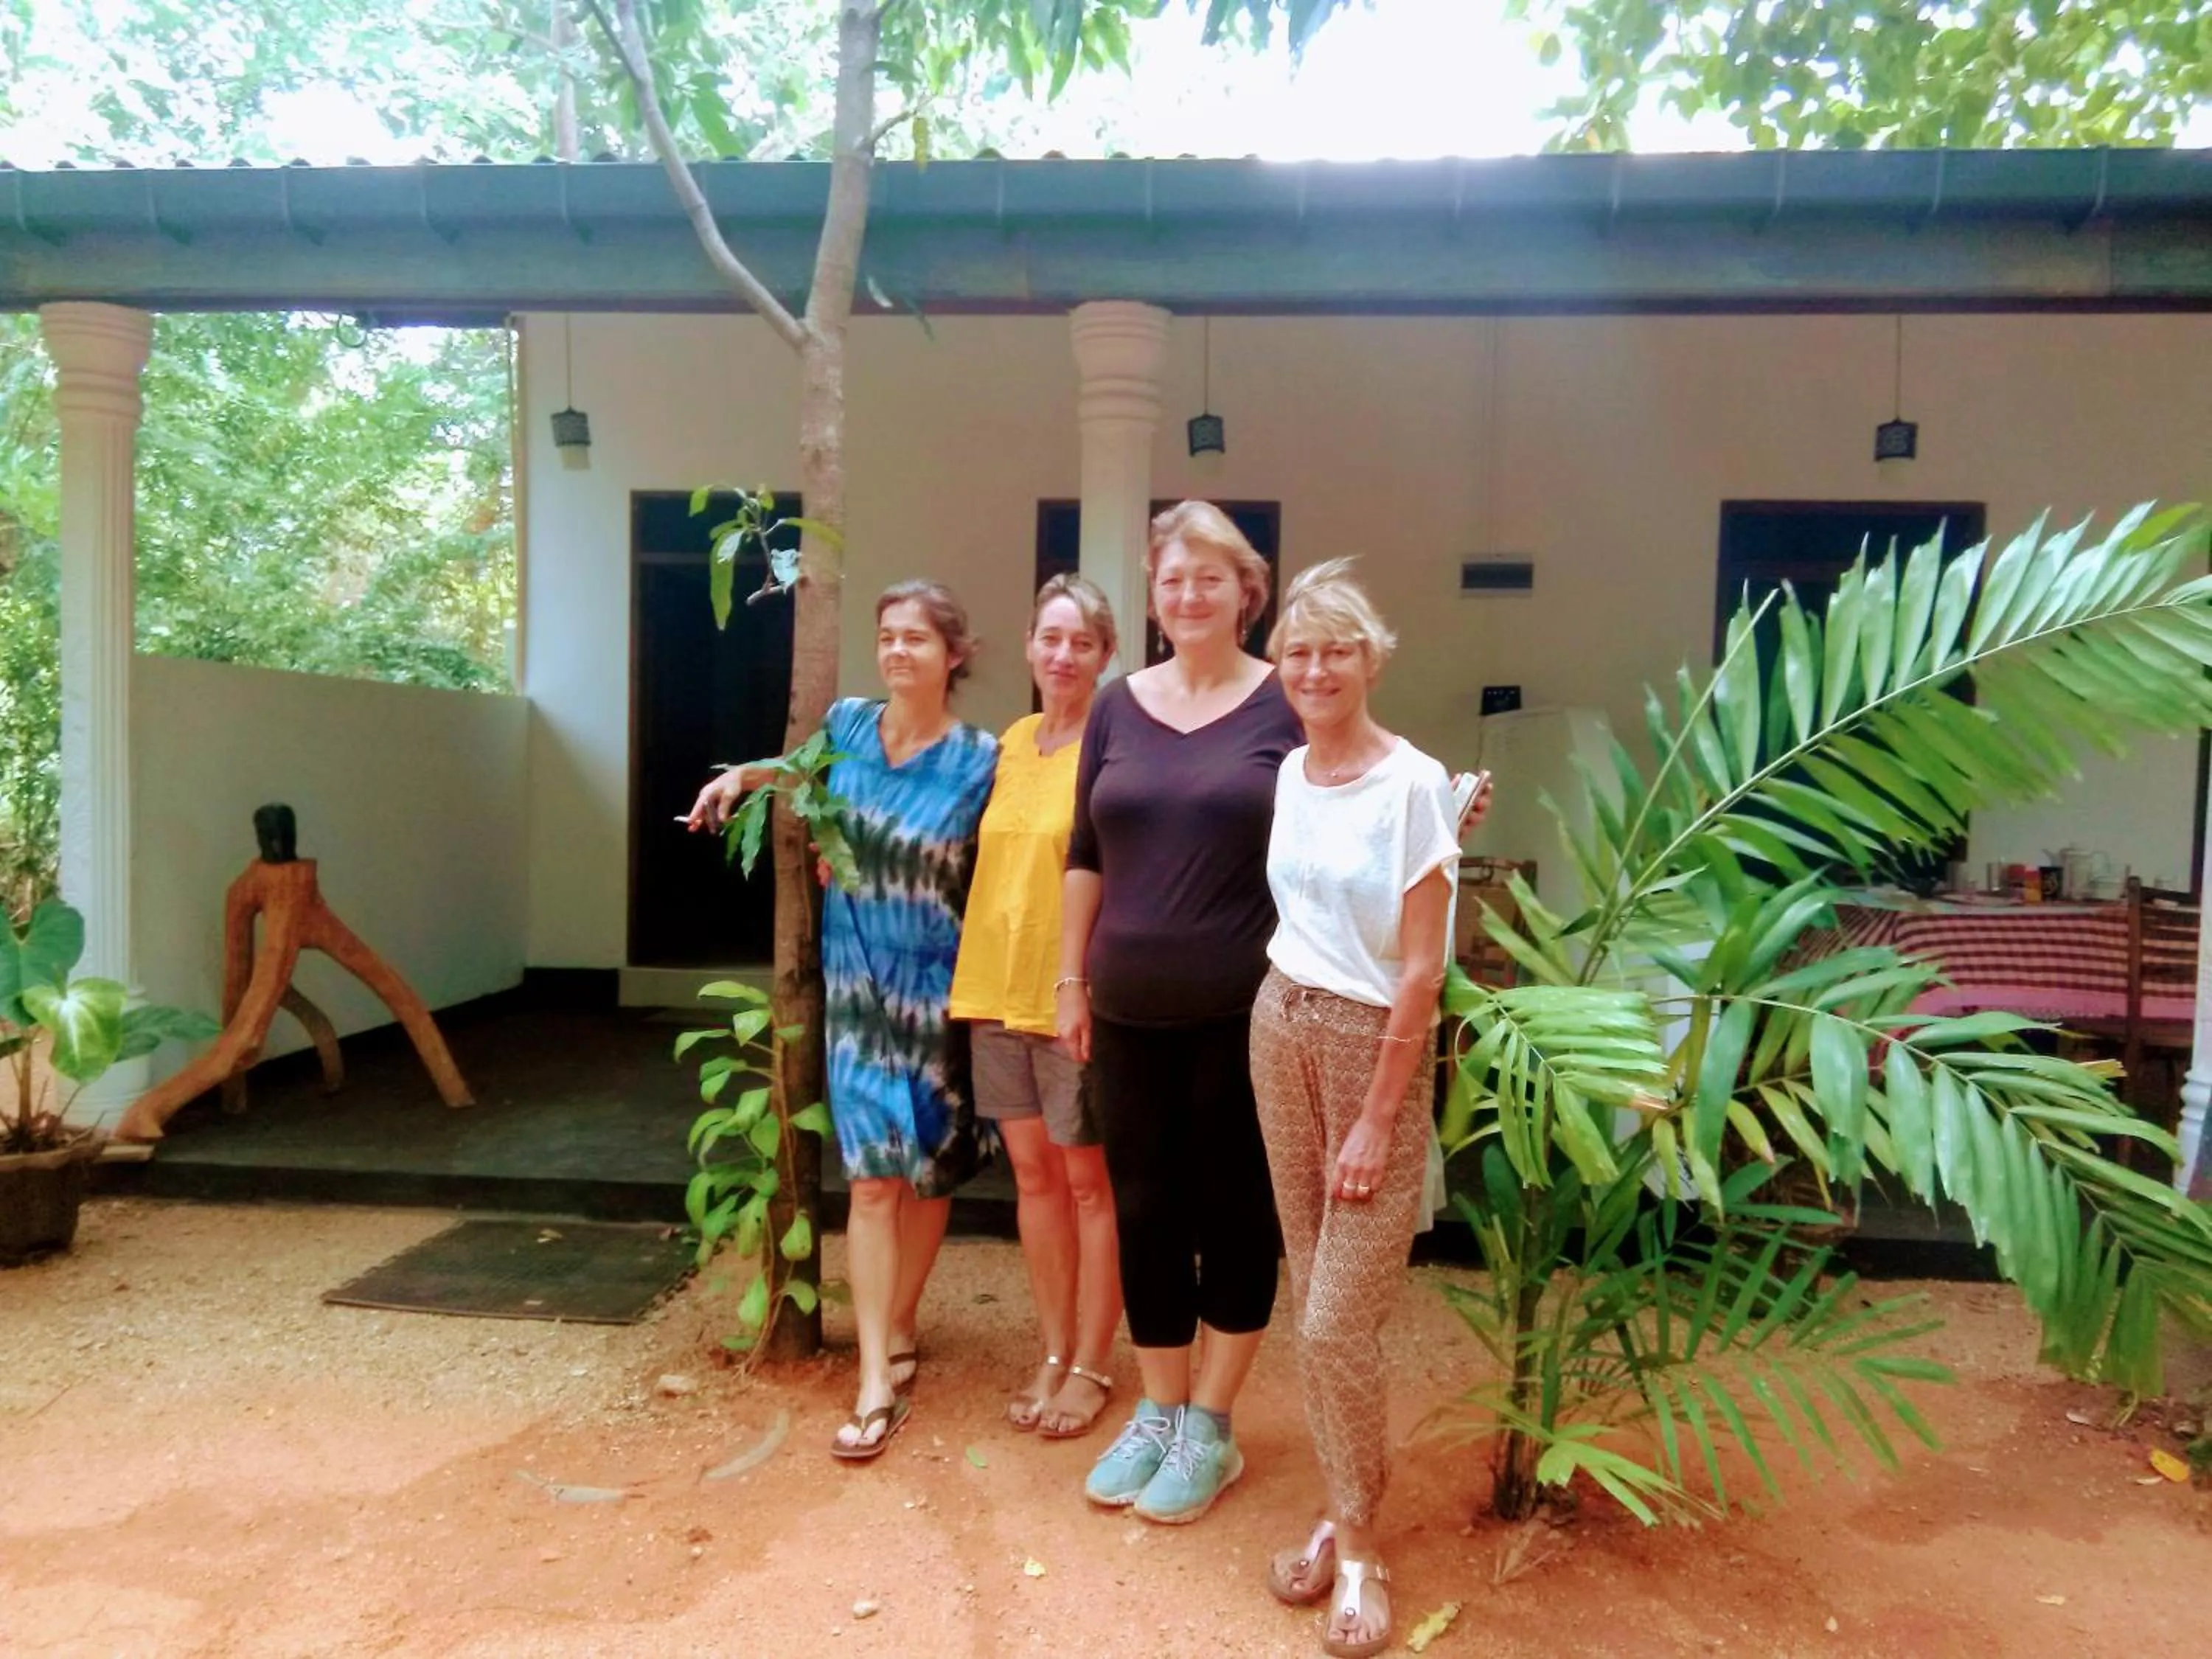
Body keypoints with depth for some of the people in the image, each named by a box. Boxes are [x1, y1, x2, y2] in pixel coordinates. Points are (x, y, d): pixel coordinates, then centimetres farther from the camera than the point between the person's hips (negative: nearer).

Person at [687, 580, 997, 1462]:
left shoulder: (979, 760, -10)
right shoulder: (847, 724, -1)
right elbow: (808, 767, 23)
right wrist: (743, 775, 6)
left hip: (937, 988, -1)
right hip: (858, 984, 1)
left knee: (929, 1172, 11)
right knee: (873, 1175, -4)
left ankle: (899, 1329, 32)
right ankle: (877, 1380, 2)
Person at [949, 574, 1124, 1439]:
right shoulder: (1012, 741, 10)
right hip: (999, 985, 6)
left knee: (1089, 1182, 7)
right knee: (1033, 1174, 14)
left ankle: (1091, 1366, 22)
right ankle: (1053, 1353, 29)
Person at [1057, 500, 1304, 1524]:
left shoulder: (1286, 704, -4)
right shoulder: (1118, 706, 7)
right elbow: (1086, 854, 10)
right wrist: (1070, 980, 8)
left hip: (1244, 1012, -3)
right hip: (1132, 1009, 4)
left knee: (1235, 1208, 9)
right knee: (1144, 1207, 12)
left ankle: (1209, 1428, 26)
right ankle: (1157, 1413, 30)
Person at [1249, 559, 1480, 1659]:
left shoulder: (1414, 783, -15)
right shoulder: (1290, 771, 4)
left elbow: (1423, 968, -15)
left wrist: (1378, 1120, -15)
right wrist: (1289, 1012, 8)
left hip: (1373, 1041, -6)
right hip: (1280, 1029, 6)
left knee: (1337, 1323, -2)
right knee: (1314, 1301, 13)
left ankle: (1357, 1545, 19)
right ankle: (1345, 1516, 30)